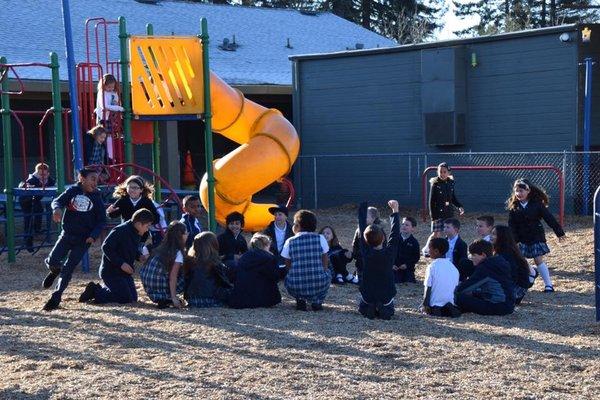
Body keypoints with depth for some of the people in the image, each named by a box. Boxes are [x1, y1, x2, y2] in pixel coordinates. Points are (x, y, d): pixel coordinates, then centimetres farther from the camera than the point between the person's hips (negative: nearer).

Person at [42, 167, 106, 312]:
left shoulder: (96, 198, -2)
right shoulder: (73, 191, -2)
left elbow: (102, 220, 1)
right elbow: (58, 201, -11)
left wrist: (94, 235, -14)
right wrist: (57, 209, -35)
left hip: (84, 239, -1)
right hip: (67, 235, 1)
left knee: (68, 269, -3)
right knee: (52, 261, -12)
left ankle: (56, 297, 10)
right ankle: (55, 271, 25)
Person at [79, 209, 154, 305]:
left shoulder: (137, 234, 7)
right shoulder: (120, 231, -21)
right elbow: (106, 247, -24)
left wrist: (139, 256, -1)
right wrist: (121, 263, -26)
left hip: (125, 272, 10)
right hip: (111, 271, -10)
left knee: (133, 298, 11)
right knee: (125, 298, -14)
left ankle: (102, 289, 23)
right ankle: (95, 291, 0)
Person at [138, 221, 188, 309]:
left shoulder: (162, 248, 13)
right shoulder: (178, 253, -9)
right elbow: (172, 276, -16)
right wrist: (174, 298, -18)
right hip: (160, 288, -7)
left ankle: (162, 299, 8)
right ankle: (166, 300, -4)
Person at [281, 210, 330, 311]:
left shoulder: (289, 242, 2)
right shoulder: (320, 239, 2)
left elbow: (288, 267, 11)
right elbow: (325, 265, 9)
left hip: (295, 288, 0)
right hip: (319, 286, 0)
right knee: (327, 272, 32)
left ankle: (300, 300, 11)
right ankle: (317, 301, 13)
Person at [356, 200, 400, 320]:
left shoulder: (365, 251, -15)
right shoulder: (389, 253, -18)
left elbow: (362, 227, -9)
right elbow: (395, 233, -6)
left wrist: (363, 205, -2)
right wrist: (395, 211, 1)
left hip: (367, 294, 1)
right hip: (386, 295, -1)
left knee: (363, 308, 29)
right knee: (389, 310, 27)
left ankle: (368, 308, -3)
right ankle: (384, 308, -5)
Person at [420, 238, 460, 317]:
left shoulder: (432, 267, -13)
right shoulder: (453, 267, 3)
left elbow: (428, 288, -11)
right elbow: (455, 288, 7)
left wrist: (425, 305, -5)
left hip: (434, 304, -4)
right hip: (450, 302, 4)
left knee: (422, 308, 22)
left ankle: (434, 310, -9)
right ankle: (450, 308, -1)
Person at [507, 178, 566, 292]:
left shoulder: (537, 204, -8)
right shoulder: (513, 206, -2)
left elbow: (549, 218, -5)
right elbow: (511, 225, -1)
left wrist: (560, 232, -3)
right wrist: (512, 239, -10)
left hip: (536, 237, -3)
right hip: (521, 239, 3)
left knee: (539, 260, -5)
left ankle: (548, 284, 2)